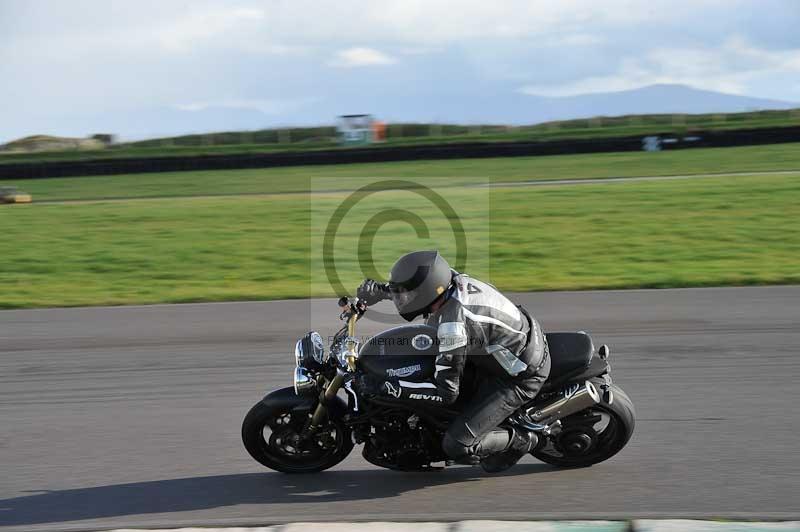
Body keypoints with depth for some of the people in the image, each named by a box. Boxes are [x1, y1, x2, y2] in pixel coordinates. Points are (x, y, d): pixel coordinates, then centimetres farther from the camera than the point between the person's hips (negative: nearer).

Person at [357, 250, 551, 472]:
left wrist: (390, 388, -27)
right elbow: (418, 286, 16)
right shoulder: (453, 279, -10)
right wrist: (380, 289, 3)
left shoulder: (452, 326, -33)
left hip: (520, 378, -9)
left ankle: (520, 441, 11)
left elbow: (447, 392, -27)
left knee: (457, 446, -13)